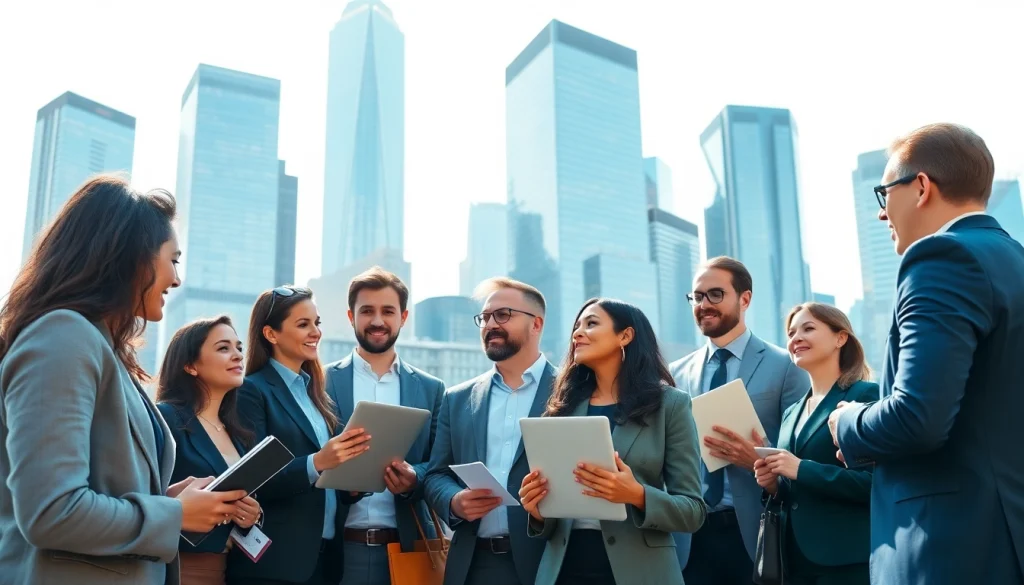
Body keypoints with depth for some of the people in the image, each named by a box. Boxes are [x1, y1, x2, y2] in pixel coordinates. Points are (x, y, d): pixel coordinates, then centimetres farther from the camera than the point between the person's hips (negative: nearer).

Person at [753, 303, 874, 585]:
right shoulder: (791, 414, 14)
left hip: (847, 562, -6)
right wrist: (773, 485, -2)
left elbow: (878, 482, -16)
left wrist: (803, 470, -19)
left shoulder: (867, 395, -6)